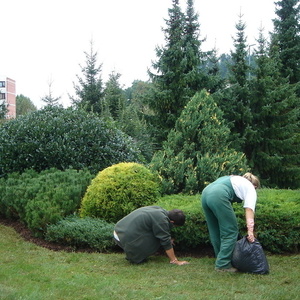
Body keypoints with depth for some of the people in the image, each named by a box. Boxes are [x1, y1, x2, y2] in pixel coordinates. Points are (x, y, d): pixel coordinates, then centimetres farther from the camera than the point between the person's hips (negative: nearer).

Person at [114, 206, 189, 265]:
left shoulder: (160, 210, 12)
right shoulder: (161, 220, -16)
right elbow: (166, 242, -12)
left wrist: (169, 240, 44)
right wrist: (174, 261, -5)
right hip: (126, 238, -10)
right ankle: (135, 258, -1)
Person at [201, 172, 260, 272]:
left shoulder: (236, 179, 36)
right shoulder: (250, 188, 16)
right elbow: (249, 209, 2)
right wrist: (250, 231, -5)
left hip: (205, 193, 8)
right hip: (218, 196, -8)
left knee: (215, 232, 17)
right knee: (230, 231, 1)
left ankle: (221, 260, 28)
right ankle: (223, 265, 1)